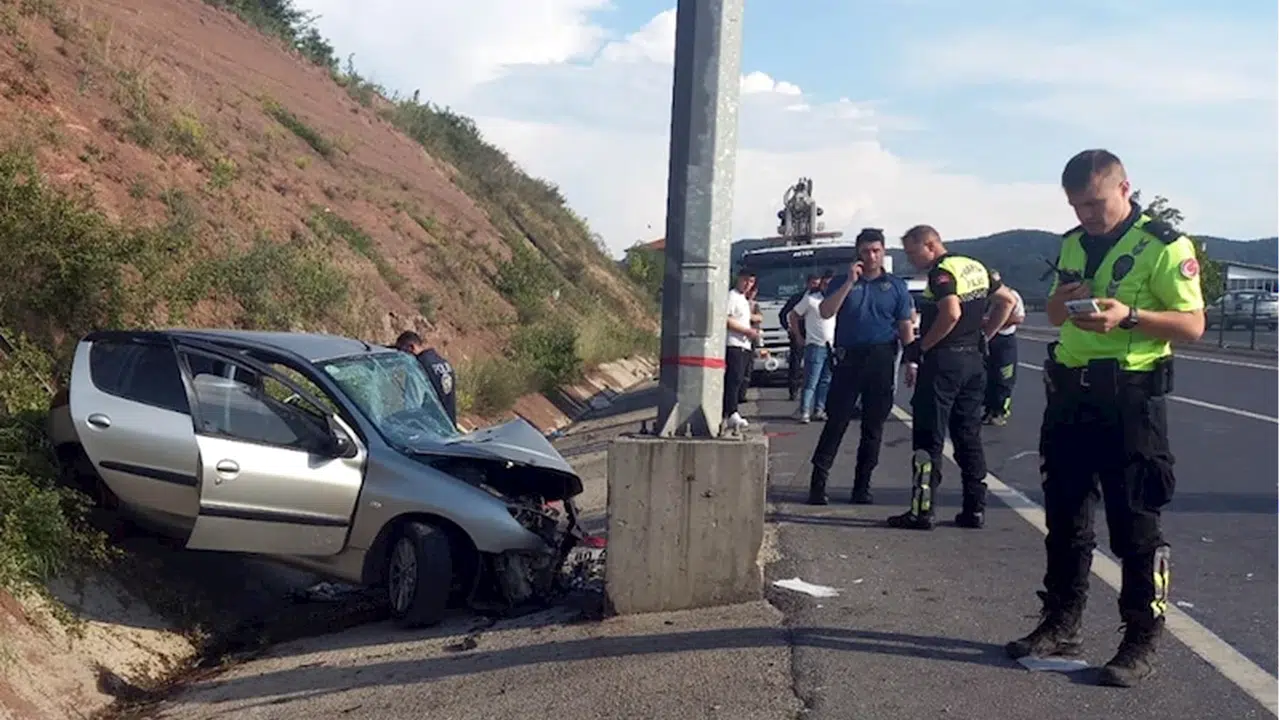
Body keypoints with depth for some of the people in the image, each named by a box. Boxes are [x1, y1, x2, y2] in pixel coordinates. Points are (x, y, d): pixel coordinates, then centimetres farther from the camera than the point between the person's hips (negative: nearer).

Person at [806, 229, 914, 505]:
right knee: (836, 421, -4)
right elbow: (825, 312, -6)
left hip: (881, 361, 1)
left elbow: (905, 327, 9)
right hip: (848, 358, -1)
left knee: (874, 426, 5)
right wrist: (850, 282, -11)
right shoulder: (843, 282, 9)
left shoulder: (896, 286, 10)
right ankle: (818, 482, -1)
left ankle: (862, 486, 13)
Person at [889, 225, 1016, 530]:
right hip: (974, 361, 9)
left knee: (928, 440, -3)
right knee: (969, 437, 12)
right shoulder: (976, 267, 14)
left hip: (943, 360, -9)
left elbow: (952, 312, -28)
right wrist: (983, 336, 14)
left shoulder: (941, 273, -13)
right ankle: (974, 508, 14)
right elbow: (1007, 301, 18)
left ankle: (922, 510, -2)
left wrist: (921, 348, -18)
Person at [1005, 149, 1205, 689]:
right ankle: (1060, 626, 24)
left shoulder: (1163, 246, -8)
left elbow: (1193, 324, -11)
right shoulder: (1073, 245, 13)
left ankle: (1141, 643, 9)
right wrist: (1063, 299, -1)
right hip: (1069, 394, 7)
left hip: (1130, 399, -7)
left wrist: (1129, 315, -26)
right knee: (1064, 518, 13)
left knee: (1135, 525, -1)